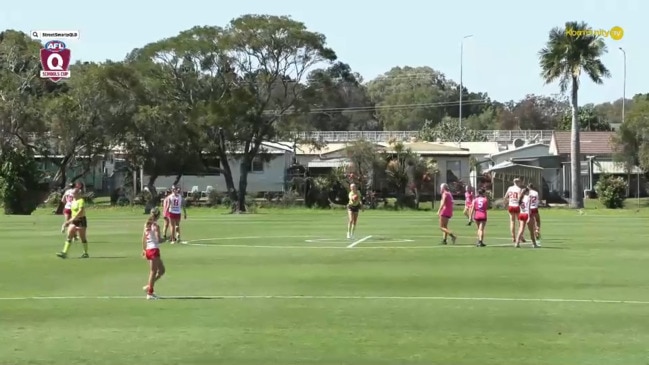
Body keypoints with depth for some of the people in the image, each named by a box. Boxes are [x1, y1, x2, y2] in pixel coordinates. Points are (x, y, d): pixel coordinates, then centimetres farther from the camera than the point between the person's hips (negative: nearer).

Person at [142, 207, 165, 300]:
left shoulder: (147, 224, 9)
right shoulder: (156, 226, -13)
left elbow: (143, 239, 14)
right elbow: (158, 240, -19)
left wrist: (144, 249, 21)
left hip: (148, 250, 8)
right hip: (154, 249, -8)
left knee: (161, 270, 16)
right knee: (153, 272, -2)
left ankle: (149, 286, 13)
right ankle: (150, 293, 1)